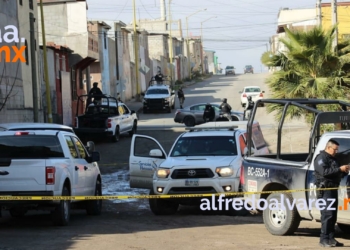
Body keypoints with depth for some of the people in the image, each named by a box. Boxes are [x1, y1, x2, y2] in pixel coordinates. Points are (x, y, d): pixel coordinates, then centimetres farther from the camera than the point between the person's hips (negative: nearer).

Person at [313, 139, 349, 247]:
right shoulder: (321, 158, -7)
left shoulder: (332, 159, 24)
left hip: (333, 189, 9)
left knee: (333, 216, 8)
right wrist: (340, 169, -22)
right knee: (327, 215, -13)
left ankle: (331, 239, 10)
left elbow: (337, 174, 26)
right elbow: (324, 172, -22)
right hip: (325, 189, -9)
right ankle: (324, 239, -14)